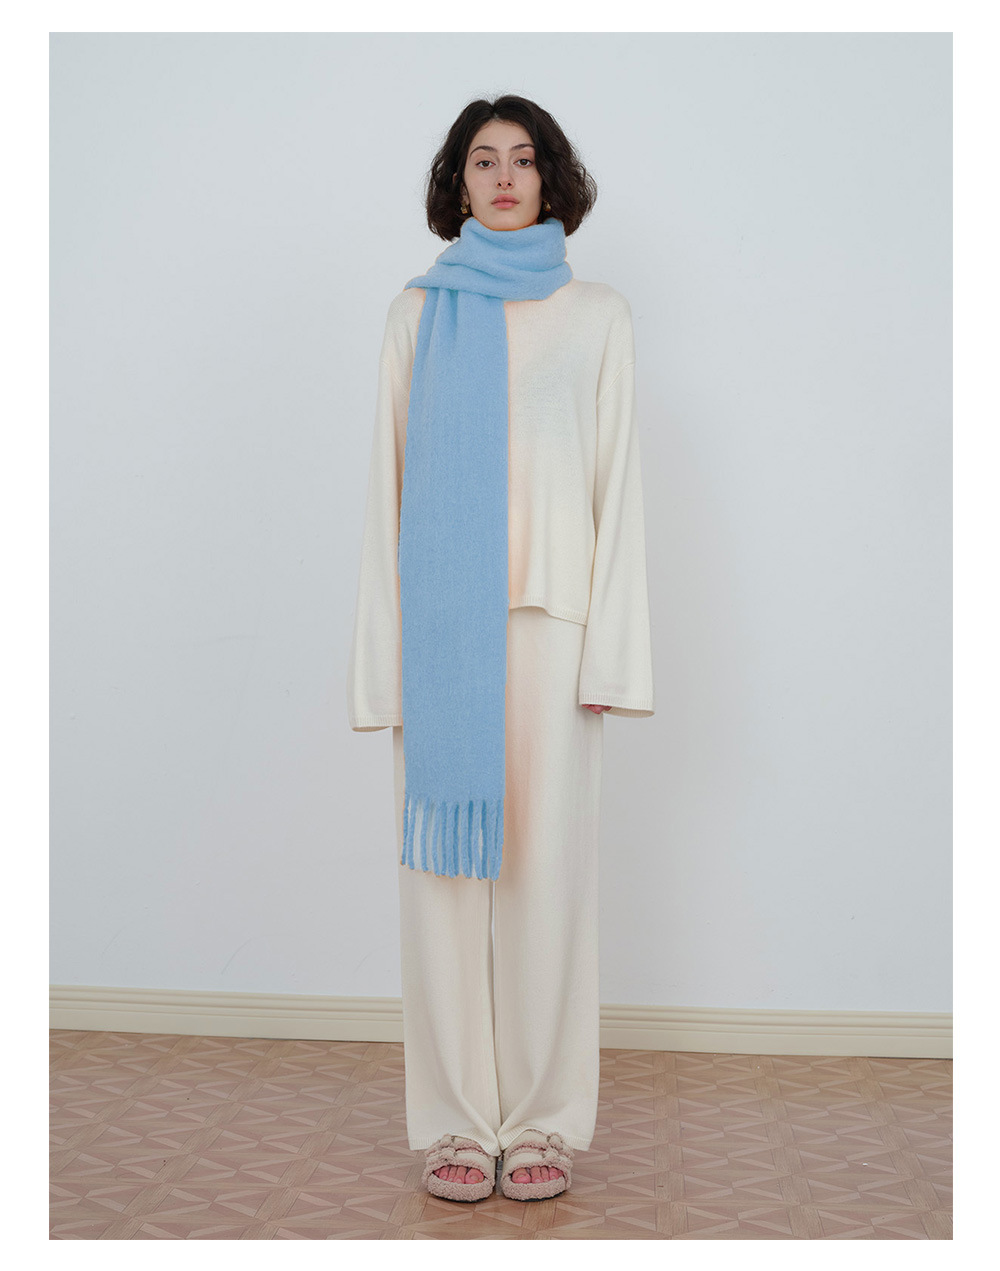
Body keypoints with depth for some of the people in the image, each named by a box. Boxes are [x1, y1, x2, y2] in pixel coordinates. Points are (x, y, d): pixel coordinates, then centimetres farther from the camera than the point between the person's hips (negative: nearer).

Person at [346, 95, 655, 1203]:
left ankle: (543, 1119, 11)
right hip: (443, 620, 1)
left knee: (547, 862, 0)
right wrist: (383, 655, 1)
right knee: (446, 863, 1)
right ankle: (456, 1119, 11)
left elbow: (618, 484, 5)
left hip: (550, 620, 0)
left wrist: (611, 650, -4)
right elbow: (390, 482, 8)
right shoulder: (418, 313, 11)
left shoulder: (598, 315, 10)